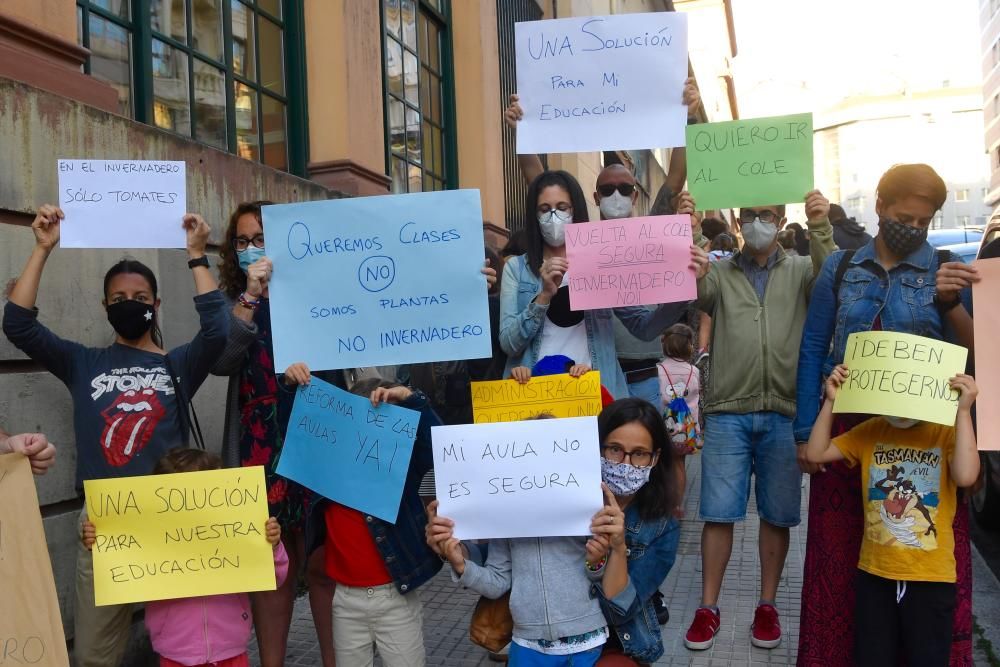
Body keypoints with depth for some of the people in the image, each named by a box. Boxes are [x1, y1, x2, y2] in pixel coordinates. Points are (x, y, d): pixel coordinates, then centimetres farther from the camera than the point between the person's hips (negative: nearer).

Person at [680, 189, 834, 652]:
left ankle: (767, 606, 24)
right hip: (727, 412, 0)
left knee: (777, 515, 9)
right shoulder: (719, 273, 9)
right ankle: (708, 608, 13)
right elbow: (694, 298, -9)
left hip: (785, 413, 1)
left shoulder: (802, 270, 10)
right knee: (719, 512, 2)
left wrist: (821, 230, -25)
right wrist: (690, 277, -32)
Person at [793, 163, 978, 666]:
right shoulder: (841, 266, 4)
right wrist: (805, 431, -2)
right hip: (845, 429, 1)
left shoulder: (947, 269, 2)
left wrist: (949, 301, -24)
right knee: (838, 553, 9)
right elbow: (812, 350, 2)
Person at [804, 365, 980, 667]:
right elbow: (815, 453, -1)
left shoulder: (947, 432, -7)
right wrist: (831, 402, -9)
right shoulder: (871, 431, 2)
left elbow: (966, 476, -25)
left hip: (930, 577, -3)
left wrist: (963, 411, -27)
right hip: (874, 572, 3)